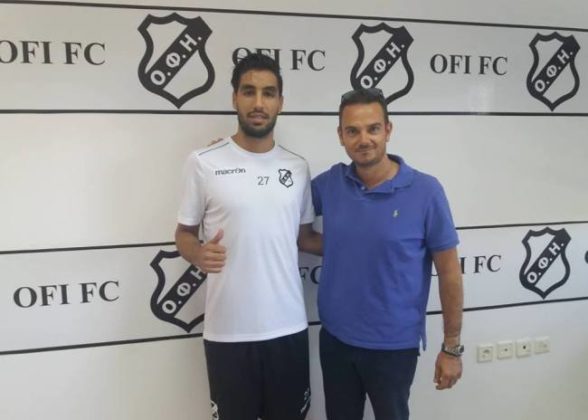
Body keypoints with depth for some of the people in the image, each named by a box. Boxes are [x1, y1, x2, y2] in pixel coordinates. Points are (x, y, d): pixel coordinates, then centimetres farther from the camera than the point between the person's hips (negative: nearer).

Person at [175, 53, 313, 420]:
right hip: (228, 330, -3)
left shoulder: (298, 168, 5)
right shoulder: (204, 162, -6)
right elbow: (184, 233, 1)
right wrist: (199, 254, -19)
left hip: (288, 326, 3)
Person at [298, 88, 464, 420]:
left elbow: (450, 273, -9)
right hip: (335, 338, 3)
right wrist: (291, 239, -10)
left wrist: (452, 347, -6)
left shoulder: (426, 191, -15)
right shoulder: (329, 183, -6)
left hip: (394, 345, -3)